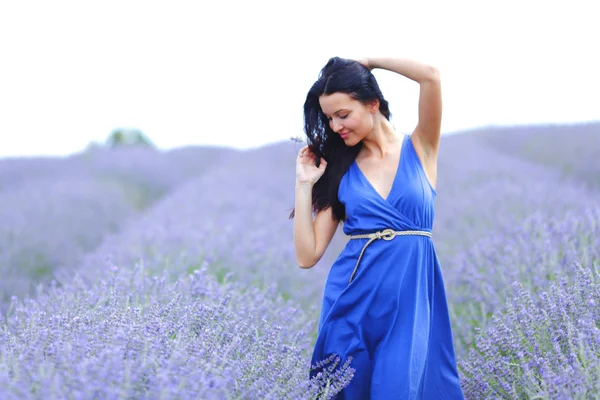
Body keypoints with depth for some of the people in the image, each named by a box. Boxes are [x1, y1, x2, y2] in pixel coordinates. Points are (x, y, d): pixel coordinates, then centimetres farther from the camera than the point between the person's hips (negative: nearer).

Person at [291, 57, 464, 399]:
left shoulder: (419, 149, 3)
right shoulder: (339, 171, 8)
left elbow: (431, 76, -14)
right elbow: (308, 256, 3)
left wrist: (367, 62, -2)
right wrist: (305, 184, 0)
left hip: (409, 301, -2)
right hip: (353, 303, 2)